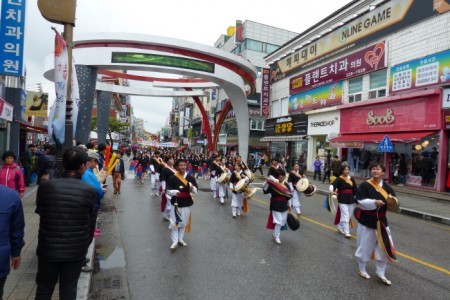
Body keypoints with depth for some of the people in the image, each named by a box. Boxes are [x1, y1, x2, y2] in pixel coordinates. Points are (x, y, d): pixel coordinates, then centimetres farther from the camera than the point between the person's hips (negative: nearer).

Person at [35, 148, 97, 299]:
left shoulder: (46, 186, -12)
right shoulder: (89, 190, -15)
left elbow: (39, 211, 4)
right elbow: (91, 222, -5)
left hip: (48, 248, 1)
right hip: (76, 250, -1)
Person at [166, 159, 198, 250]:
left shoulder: (191, 178, -3)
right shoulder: (172, 178, -10)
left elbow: (196, 190, -1)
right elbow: (168, 190, -8)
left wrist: (192, 188, -24)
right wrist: (175, 192, -28)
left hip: (187, 203, 3)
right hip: (176, 203, -3)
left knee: (184, 222, 17)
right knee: (174, 223, 0)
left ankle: (180, 239, 36)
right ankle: (175, 241, 17)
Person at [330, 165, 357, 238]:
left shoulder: (351, 179, 6)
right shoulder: (339, 179, -12)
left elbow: (355, 189, 13)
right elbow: (333, 185, -30)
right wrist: (332, 190, -51)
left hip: (350, 199, 6)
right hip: (343, 200, -6)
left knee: (349, 216, 15)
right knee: (345, 216, -6)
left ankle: (340, 228, 33)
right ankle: (346, 232, 4)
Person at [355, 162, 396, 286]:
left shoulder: (387, 187, 2)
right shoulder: (365, 185, -13)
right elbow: (360, 201, -19)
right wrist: (374, 202, -31)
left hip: (381, 221, 5)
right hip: (367, 221, -5)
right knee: (365, 247, 8)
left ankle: (380, 273, 28)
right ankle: (362, 270, 30)